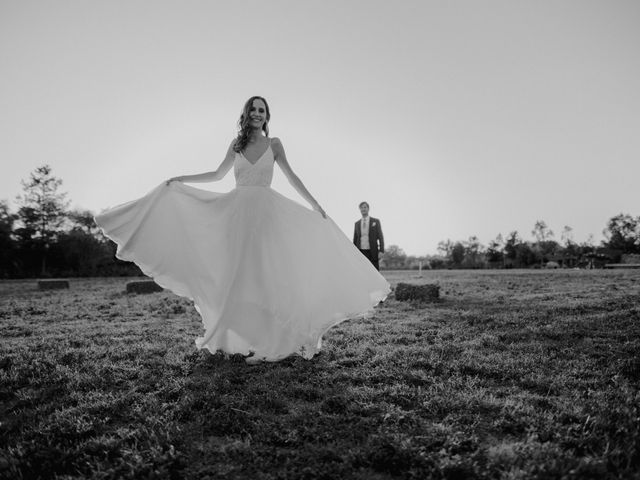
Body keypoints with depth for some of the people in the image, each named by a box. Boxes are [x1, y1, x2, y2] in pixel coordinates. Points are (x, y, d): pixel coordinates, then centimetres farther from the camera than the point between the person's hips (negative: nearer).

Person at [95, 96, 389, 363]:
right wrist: (180, 180, 17)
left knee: (265, 272, -6)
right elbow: (217, 175, 19)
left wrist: (315, 205, 3)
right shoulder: (236, 144, 11)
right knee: (238, 273, 0)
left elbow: (291, 177, 7)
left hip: (266, 212, -2)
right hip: (238, 211, 2)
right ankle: (240, 338, 7)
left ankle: (264, 339, 1)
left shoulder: (273, 143, 7)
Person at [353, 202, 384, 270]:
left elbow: (380, 237, 0)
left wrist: (381, 251, -11)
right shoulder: (357, 224, 12)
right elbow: (355, 239, 14)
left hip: (372, 252, -2)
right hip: (361, 252, 2)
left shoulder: (376, 221, 4)